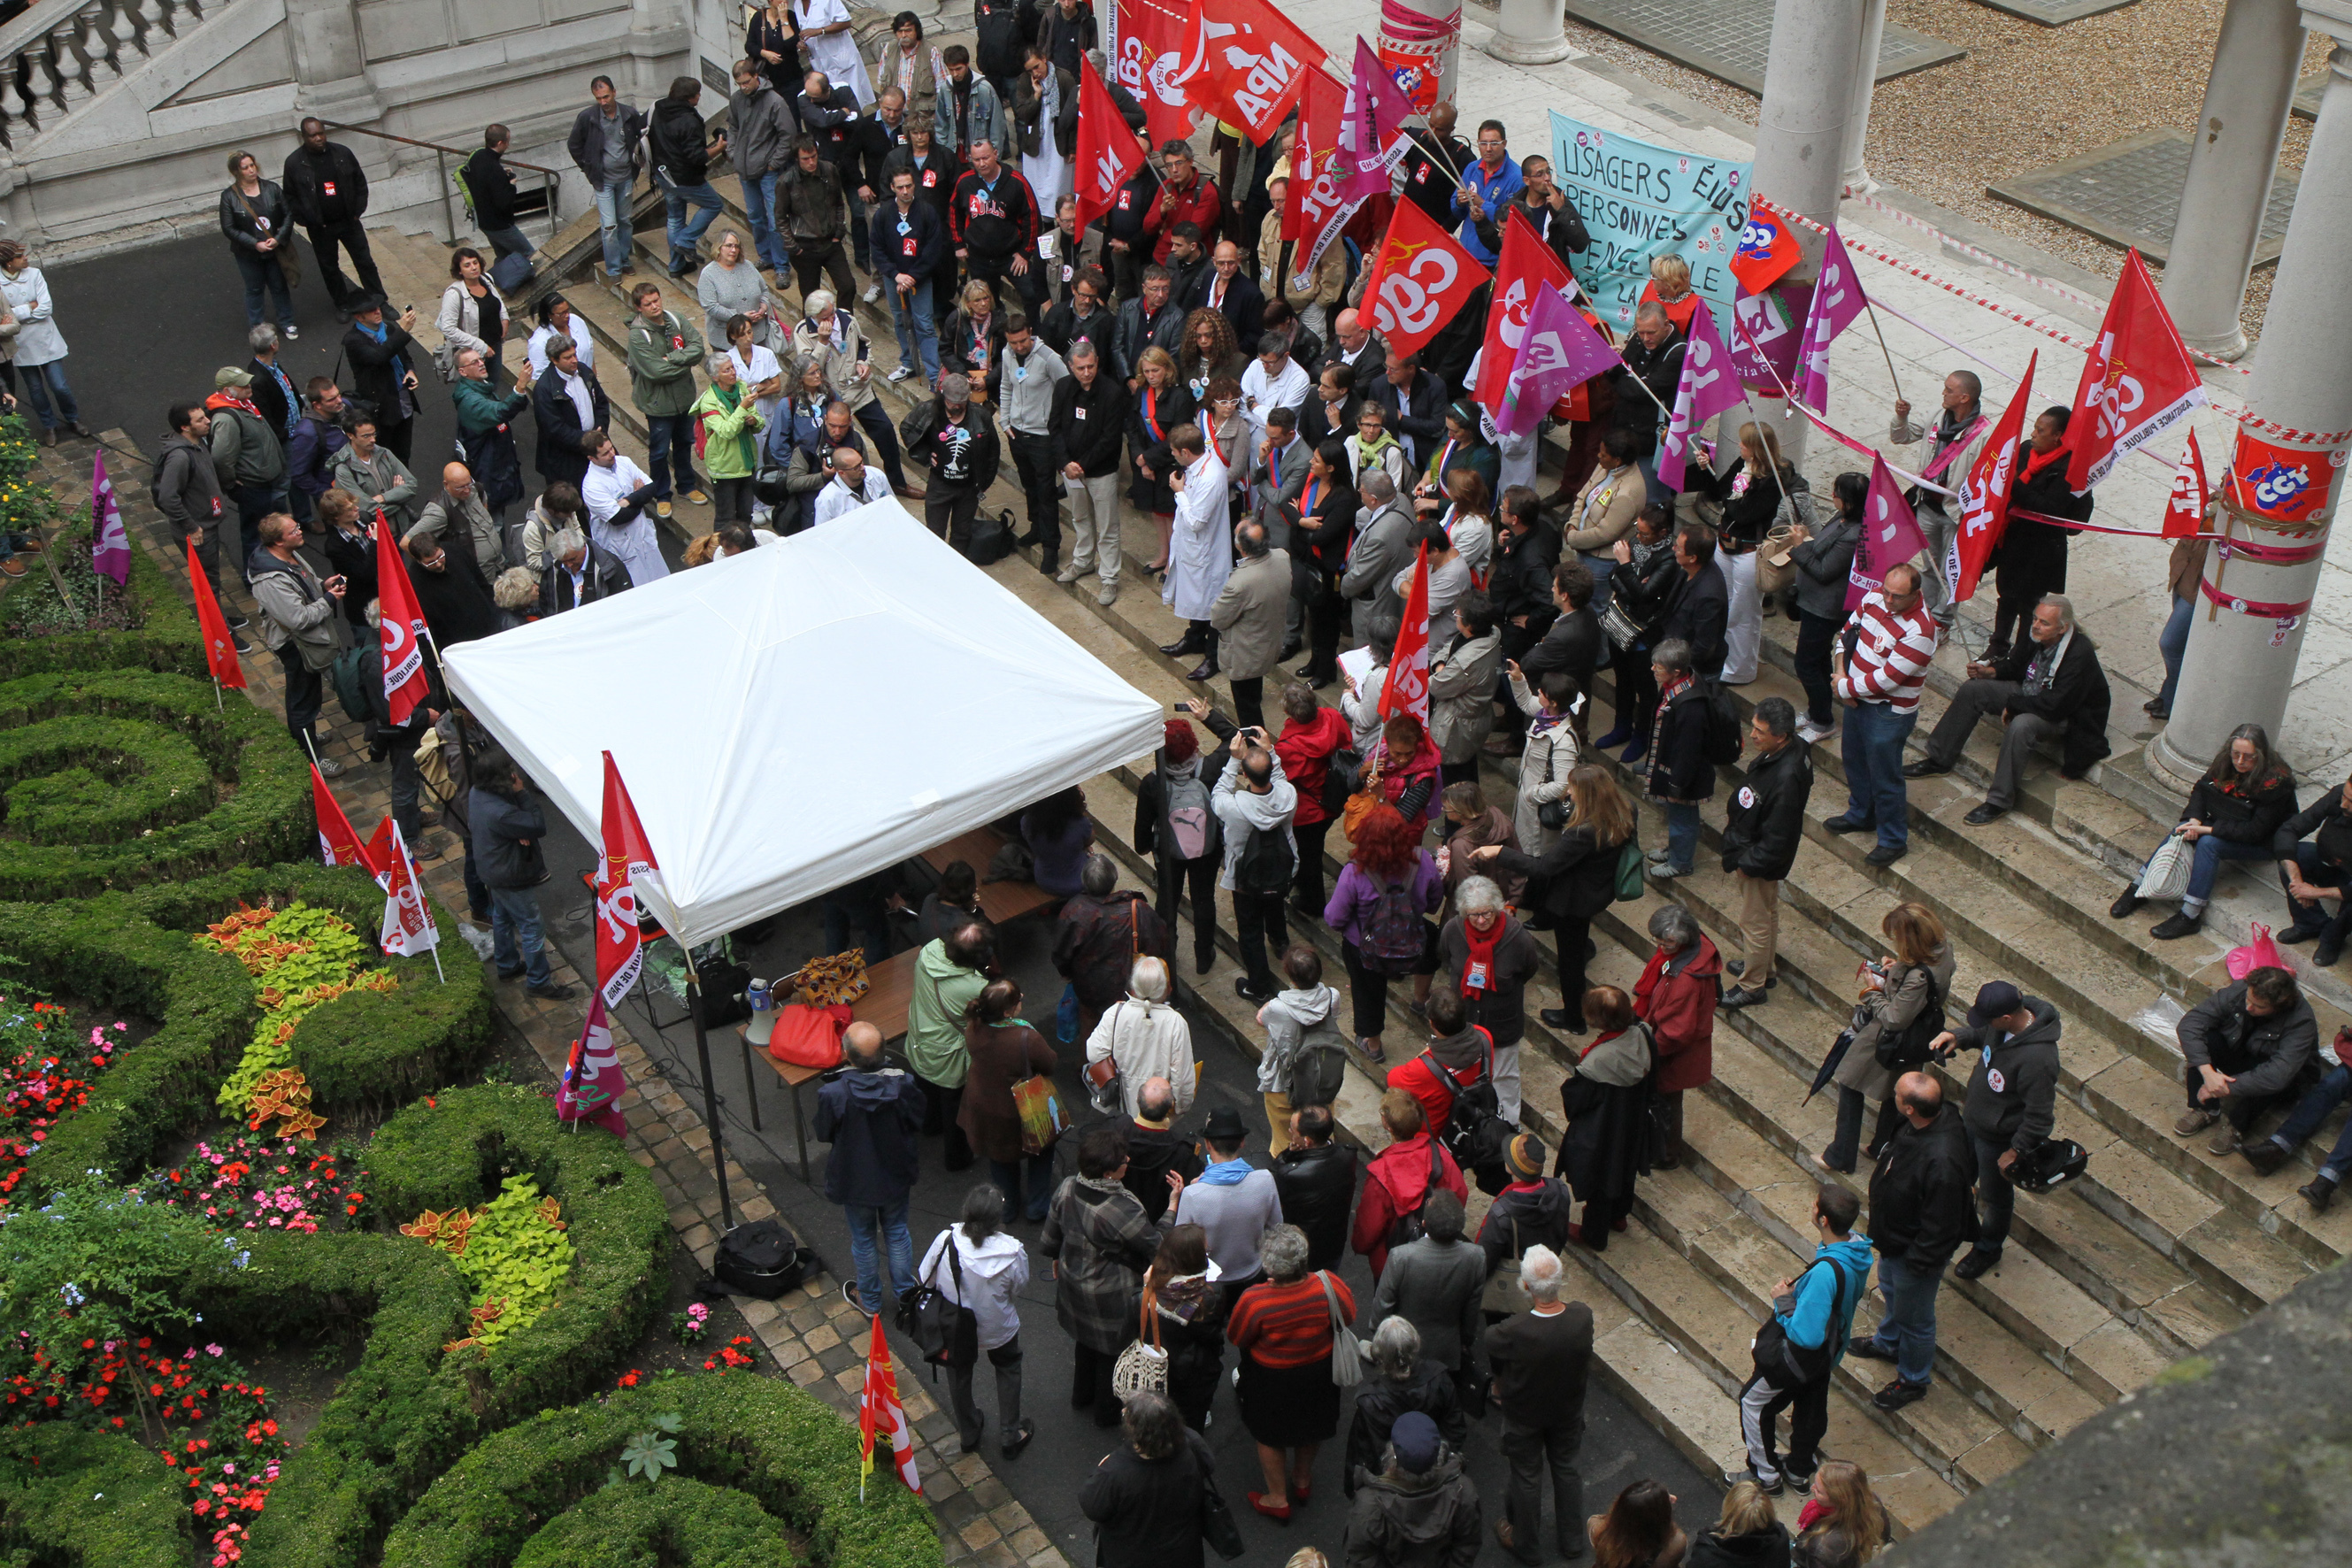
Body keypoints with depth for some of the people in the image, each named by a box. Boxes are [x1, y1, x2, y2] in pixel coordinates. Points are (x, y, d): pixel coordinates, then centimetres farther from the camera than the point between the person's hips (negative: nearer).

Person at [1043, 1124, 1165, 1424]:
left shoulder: (1067, 1190, -17)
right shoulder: (1121, 1210, -37)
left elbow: (1051, 1239, 0)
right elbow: (1158, 1246, -24)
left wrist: (1057, 1259, 21)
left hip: (1073, 1284, 6)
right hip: (1110, 1298, -6)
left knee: (1085, 1339, 31)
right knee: (1111, 1348, 20)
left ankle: (1081, 1395, 55)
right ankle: (1107, 1409, 43)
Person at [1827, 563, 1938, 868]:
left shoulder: (1919, 630, -29)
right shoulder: (1875, 597, -7)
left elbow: (1886, 679, -28)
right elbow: (1848, 631, 7)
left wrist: (1844, 688, -16)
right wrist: (1840, 673, -7)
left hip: (1889, 713, -8)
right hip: (1857, 701, 8)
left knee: (1884, 778, 4)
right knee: (1854, 759, 26)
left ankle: (1894, 840, 23)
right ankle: (1861, 815, 49)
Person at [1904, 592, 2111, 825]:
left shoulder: (2080, 656, -31)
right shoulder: (2036, 635, -9)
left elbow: (2054, 706, -32)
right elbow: (2015, 665, 11)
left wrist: (2012, 704, -20)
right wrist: (1990, 671, -9)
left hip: (2065, 716, -8)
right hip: (2030, 694, 8)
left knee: (2021, 725, -38)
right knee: (1971, 690, -1)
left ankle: (1999, 801, -27)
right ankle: (1939, 760, 10)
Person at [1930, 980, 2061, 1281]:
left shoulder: (2036, 1059, -41)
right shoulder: (2004, 1024, -18)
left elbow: (2041, 1118, -31)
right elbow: (1983, 1035, 8)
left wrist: (2015, 1152, -20)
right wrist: (1958, 1038, -13)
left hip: (1999, 1139, -7)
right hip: (1973, 1120, 8)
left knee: (1995, 1195, 20)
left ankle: (1988, 1248, 47)